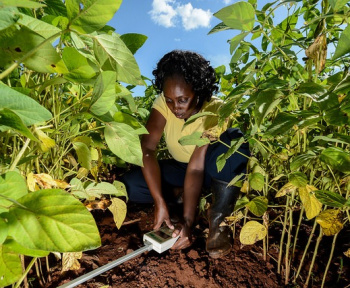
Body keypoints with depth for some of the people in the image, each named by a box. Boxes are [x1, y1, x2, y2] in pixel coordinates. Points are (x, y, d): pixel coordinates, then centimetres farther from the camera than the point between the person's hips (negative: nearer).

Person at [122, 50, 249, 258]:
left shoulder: (215, 111, -27)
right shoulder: (163, 103, -19)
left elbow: (197, 167, -34)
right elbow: (147, 149, -27)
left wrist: (188, 221, -39)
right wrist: (161, 203, -35)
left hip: (214, 169, -2)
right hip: (179, 166, 3)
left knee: (233, 140, -37)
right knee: (130, 186, -20)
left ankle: (218, 220, -22)